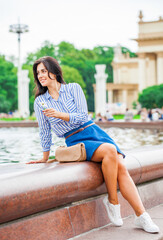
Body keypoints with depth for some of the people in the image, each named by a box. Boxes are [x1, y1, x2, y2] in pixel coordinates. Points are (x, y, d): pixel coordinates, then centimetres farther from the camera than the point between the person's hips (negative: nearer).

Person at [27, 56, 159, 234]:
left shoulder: (73, 88, 3)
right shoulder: (40, 102, 6)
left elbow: (82, 117, -6)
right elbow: (45, 132, 13)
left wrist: (59, 114, -20)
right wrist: (45, 158, 16)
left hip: (94, 132, 2)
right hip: (75, 142, -2)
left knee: (121, 167, -22)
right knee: (110, 151, -33)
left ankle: (141, 216, -22)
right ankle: (112, 200, -21)